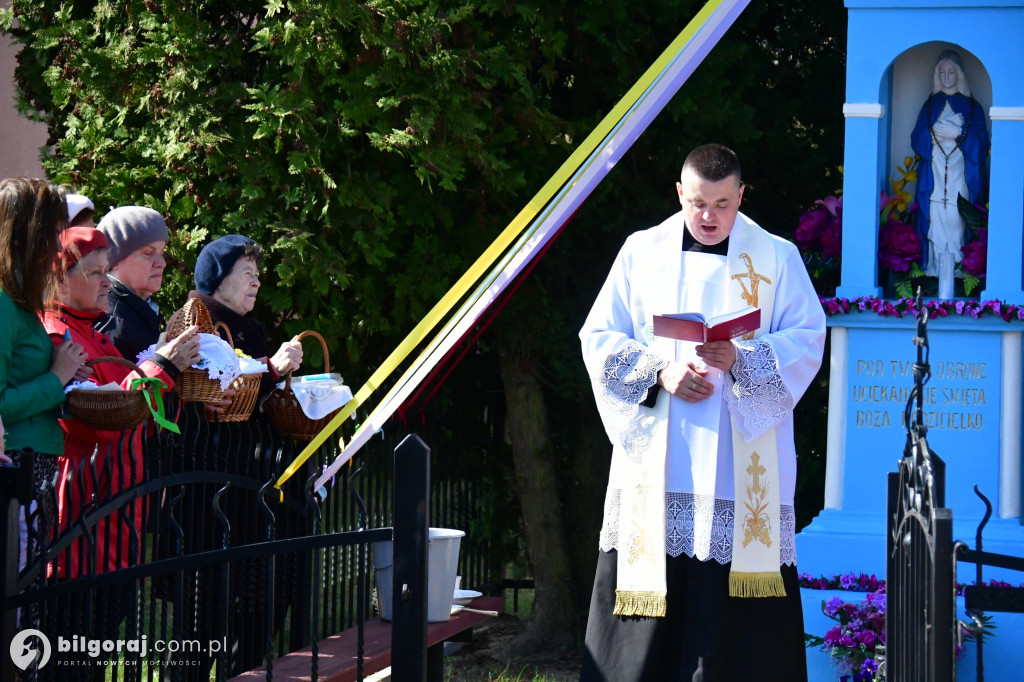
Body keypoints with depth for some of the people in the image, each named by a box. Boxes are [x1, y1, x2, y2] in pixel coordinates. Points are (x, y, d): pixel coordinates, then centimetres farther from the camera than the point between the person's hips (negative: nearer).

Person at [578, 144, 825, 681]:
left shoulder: (777, 259, 7)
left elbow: (806, 342, 1)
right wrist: (661, 371, -10)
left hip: (742, 455, -1)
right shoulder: (642, 252, 10)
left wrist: (741, 360, -16)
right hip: (654, 454, 1)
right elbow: (599, 337, 7)